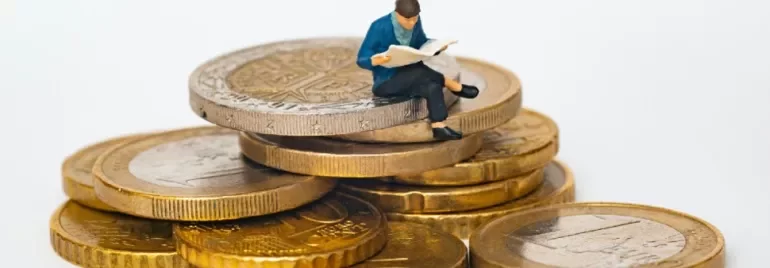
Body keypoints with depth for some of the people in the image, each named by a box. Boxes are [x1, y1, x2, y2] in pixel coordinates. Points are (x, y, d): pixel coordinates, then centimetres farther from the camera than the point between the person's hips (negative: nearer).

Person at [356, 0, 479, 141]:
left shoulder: (415, 22, -5)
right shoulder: (379, 27, -21)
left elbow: (422, 45, 13)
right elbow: (361, 59, -17)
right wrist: (376, 61, -41)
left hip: (408, 80, 6)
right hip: (386, 83, -6)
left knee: (433, 87, -25)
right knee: (419, 71, -31)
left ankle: (439, 128, -31)